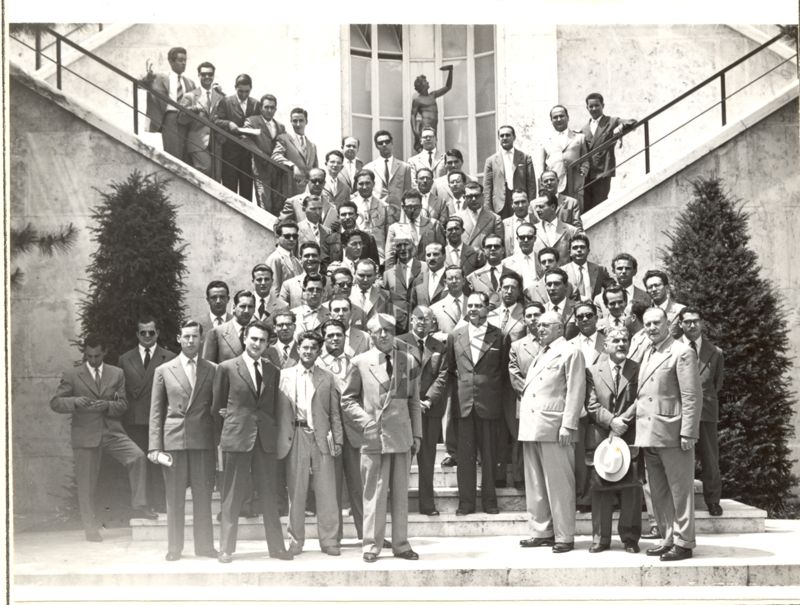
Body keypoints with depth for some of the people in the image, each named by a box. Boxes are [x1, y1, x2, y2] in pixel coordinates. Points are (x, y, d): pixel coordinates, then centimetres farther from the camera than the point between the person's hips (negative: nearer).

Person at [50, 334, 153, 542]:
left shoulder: (117, 374, 9)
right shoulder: (71, 375, 3)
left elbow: (122, 404, 6)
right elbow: (55, 402, -2)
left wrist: (107, 405, -16)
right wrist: (74, 402, -22)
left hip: (112, 431, 1)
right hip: (85, 435, -1)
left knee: (138, 457, -21)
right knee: (86, 484, 2)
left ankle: (139, 505, -11)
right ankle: (91, 529, 16)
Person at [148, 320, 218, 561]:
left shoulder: (213, 370, 8)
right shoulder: (163, 371, 7)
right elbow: (156, 412, 7)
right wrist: (154, 446, -1)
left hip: (203, 441, 0)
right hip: (173, 440, 0)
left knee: (203, 496, 3)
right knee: (174, 498, 3)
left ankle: (204, 545, 13)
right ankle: (174, 547, 11)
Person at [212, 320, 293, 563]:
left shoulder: (273, 371, 11)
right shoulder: (226, 369, 0)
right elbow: (217, 408, 5)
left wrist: (273, 431, 8)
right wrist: (223, 435, 6)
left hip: (266, 439, 3)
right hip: (236, 438, -3)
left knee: (268, 494, 6)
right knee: (232, 496, 1)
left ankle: (276, 546, 12)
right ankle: (226, 549, 8)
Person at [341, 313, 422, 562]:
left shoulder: (408, 362, 9)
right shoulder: (360, 362, 2)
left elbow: (414, 401, 12)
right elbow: (348, 400, 6)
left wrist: (417, 434, 8)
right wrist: (365, 422, -7)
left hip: (402, 436, 2)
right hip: (373, 437, -2)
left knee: (401, 493, 7)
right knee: (374, 493, -1)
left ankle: (401, 544, 14)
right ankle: (371, 545, 6)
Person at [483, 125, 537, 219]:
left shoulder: (525, 158, 10)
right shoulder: (491, 160, 10)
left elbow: (531, 184, 8)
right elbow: (487, 188, 7)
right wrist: (488, 211, -1)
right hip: (500, 207, 0)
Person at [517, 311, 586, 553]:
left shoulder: (570, 352, -1)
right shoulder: (540, 356, 23)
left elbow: (576, 391, -8)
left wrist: (568, 425, -15)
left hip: (553, 428, -8)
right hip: (531, 428, 8)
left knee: (559, 485, -5)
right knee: (535, 485, 10)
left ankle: (564, 536, -1)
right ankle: (541, 532, 18)